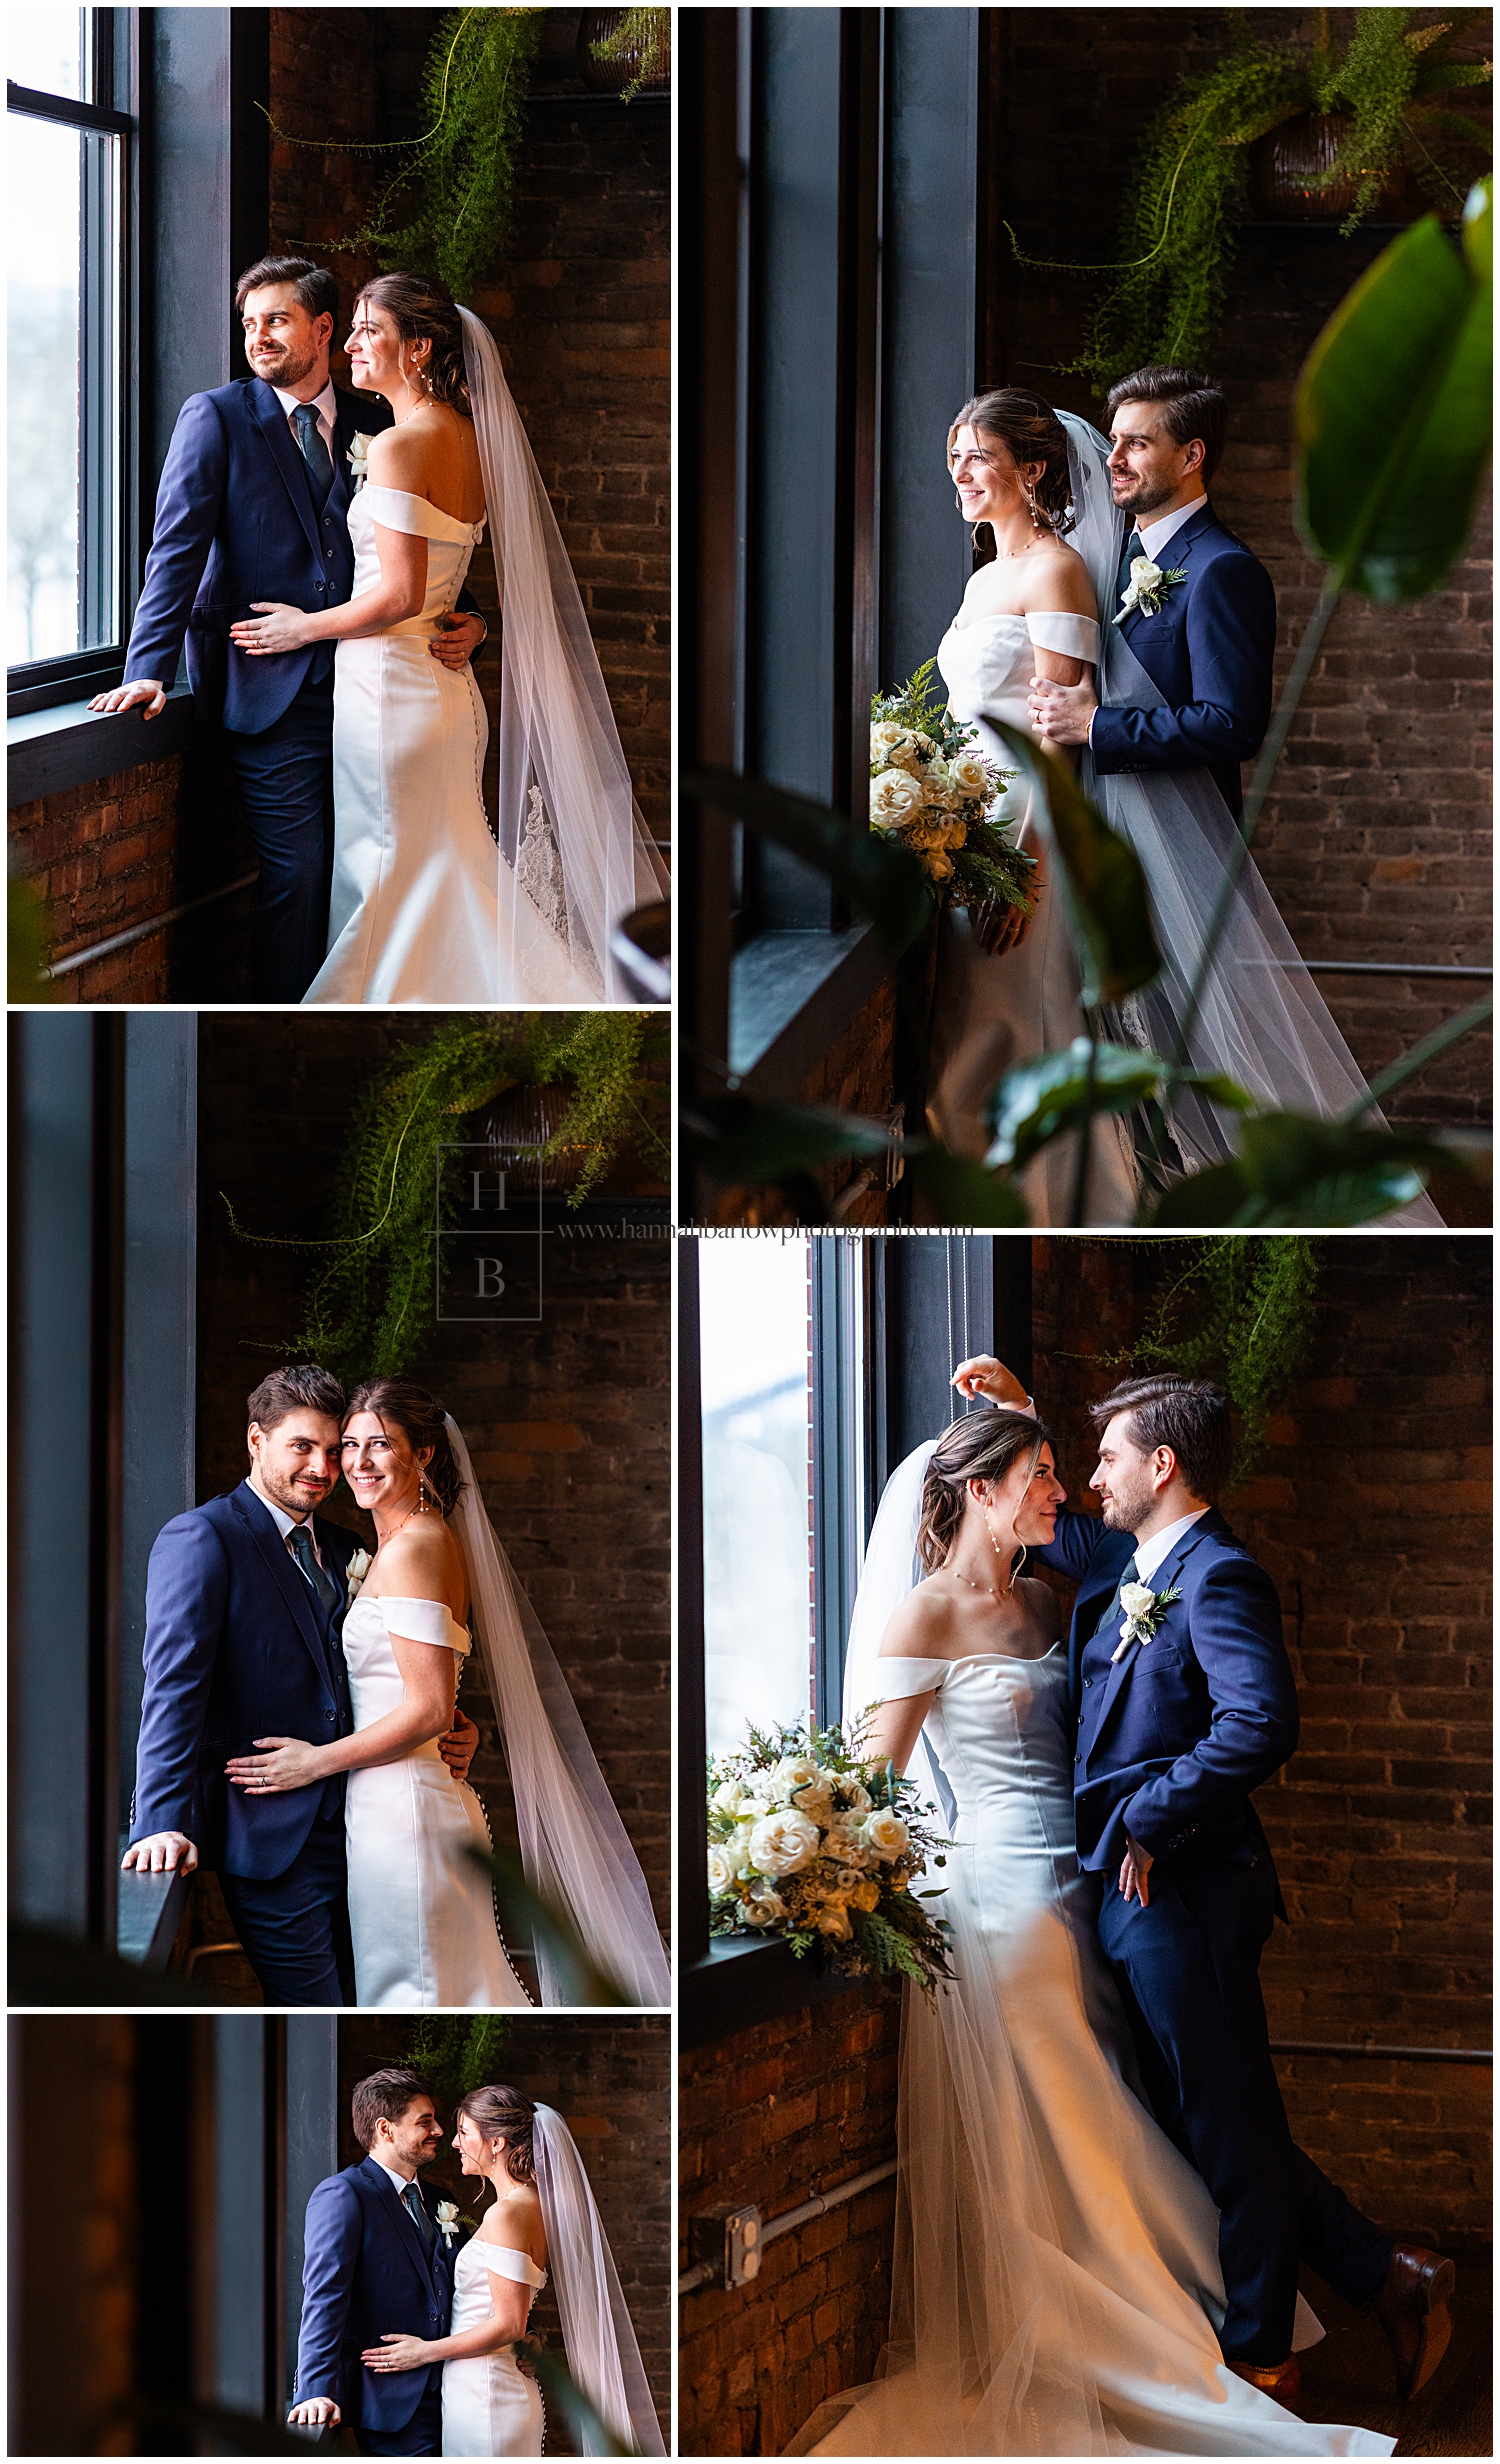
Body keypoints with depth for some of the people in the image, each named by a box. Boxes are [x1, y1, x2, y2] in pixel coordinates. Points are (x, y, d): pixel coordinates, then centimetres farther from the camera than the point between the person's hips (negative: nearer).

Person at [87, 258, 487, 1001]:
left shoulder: (374, 426, 11)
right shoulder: (215, 417, 1)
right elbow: (178, 548, -7)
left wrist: (467, 621, -3)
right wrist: (150, 669, -16)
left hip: (365, 682, 4)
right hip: (272, 689, -4)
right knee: (296, 878, -7)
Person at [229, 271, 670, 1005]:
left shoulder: (399, 448, -17)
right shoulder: (470, 437, 9)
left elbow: (399, 595, -20)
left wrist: (307, 627, -8)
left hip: (391, 687, -9)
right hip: (449, 688, 9)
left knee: (387, 883, -2)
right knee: (451, 877, 14)